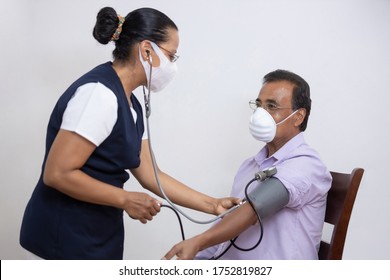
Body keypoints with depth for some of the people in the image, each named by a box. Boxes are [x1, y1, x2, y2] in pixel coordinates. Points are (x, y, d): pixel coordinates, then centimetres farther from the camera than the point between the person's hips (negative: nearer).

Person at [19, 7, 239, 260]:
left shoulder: (131, 105, 9)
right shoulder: (100, 93, -21)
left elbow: (150, 174, 9)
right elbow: (57, 173, -24)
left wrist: (213, 205, 5)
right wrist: (126, 200, -16)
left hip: (98, 232, 9)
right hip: (67, 233, -9)